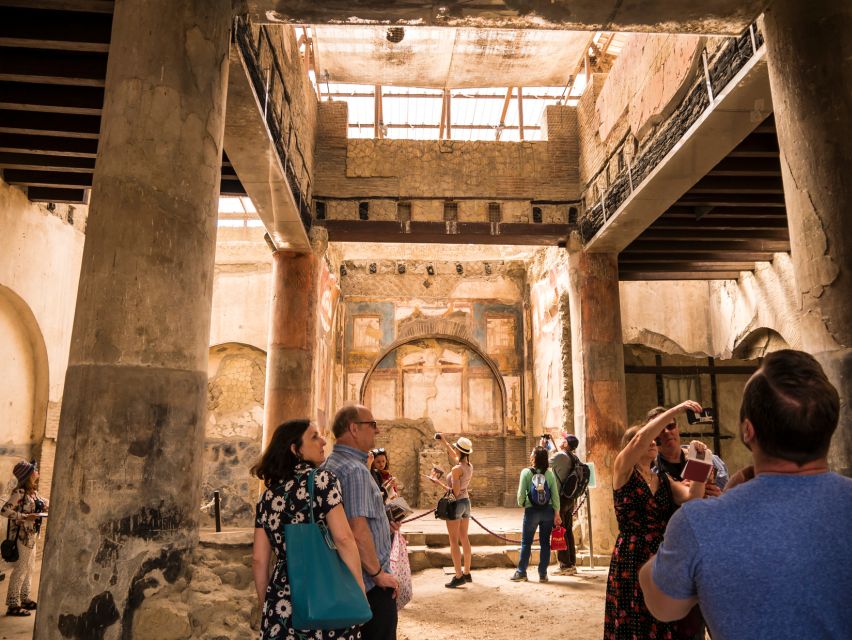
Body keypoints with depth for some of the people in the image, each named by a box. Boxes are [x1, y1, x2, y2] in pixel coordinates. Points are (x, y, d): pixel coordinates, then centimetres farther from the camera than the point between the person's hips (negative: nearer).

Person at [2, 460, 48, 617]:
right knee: (21, 569, -2)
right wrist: (26, 517, -25)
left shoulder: (33, 492, 8)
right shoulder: (19, 492, -18)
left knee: (29, 568, 17)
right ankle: (13, 605, 7)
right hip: (22, 536, -9)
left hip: (31, 535, 9)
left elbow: (44, 504, 23)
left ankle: (24, 599, 29)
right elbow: (4, 511, -25)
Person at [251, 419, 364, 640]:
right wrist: (360, 590, -9)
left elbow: (258, 559, 8)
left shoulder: (269, 494, 8)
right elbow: (343, 538, -16)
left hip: (282, 600, 5)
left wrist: (266, 603, 19)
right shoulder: (321, 478, -7)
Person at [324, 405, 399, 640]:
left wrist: (383, 522, 19)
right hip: (371, 585, -10)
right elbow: (358, 532, -28)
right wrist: (379, 573, -17)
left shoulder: (329, 465, 9)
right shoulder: (355, 469, -22)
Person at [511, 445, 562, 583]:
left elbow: (521, 493, -9)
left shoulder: (526, 472, -9)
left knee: (526, 542, 8)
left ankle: (521, 572, 13)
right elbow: (555, 495, -1)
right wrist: (556, 513, 6)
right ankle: (543, 574, 13)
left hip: (532, 510, -2)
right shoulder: (549, 473, -1)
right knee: (545, 543, 9)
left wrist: (521, 504, 11)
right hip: (548, 510, 2)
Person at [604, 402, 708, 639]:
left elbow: (692, 496, -5)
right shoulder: (623, 471, -5)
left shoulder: (664, 480, 12)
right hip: (630, 562, -5)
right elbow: (640, 439, -22)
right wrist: (676, 410, -23)